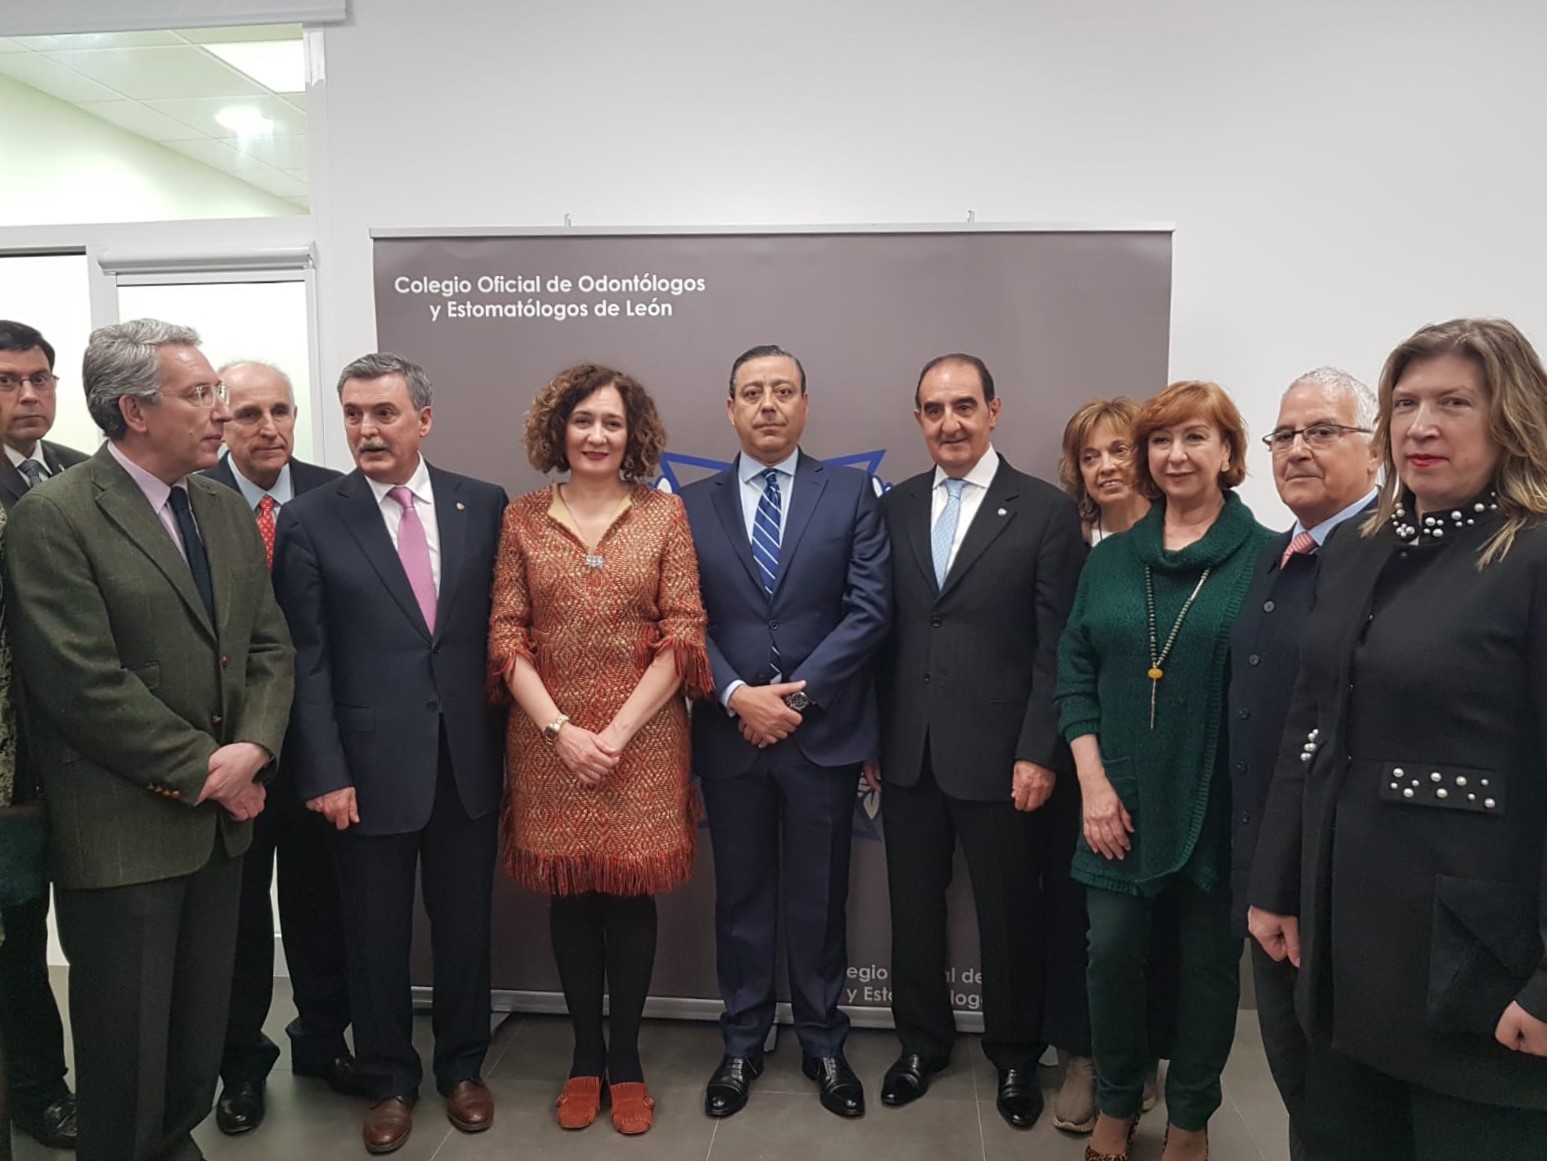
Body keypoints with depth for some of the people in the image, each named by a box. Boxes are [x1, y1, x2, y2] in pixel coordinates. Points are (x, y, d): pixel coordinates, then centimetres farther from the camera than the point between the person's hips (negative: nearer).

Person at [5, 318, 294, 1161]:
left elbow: (270, 645, 7)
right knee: (128, 1054, 11)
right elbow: (87, 683, -19)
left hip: (222, 820, 6)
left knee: (201, 1040, 19)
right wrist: (204, 768, -15)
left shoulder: (226, 510, 8)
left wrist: (251, 751, -9)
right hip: (123, 832, -6)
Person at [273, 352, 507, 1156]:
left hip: (467, 760, 2)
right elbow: (305, 659, -5)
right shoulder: (309, 520, -3)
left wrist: (507, 738, 1)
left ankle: (461, 1066, 37)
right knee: (376, 936, 13)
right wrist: (325, 771, -9)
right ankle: (388, 1080, 35)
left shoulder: (484, 506, 2)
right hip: (370, 764, -1)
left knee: (464, 926, 15)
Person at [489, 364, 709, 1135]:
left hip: (642, 740, -1)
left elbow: (683, 637, -4)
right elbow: (505, 638, 0)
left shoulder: (664, 514, 1)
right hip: (550, 743, 1)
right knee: (570, 897, 10)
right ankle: (585, 1056, 28)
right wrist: (561, 730, -10)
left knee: (630, 895, 7)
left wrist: (617, 732, -11)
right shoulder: (523, 518, 3)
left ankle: (626, 1059, 25)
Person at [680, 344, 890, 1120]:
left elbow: (869, 610, -7)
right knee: (740, 895, 14)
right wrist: (738, 695, -14)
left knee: (819, 899, 12)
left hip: (824, 731, -1)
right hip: (729, 734, 1)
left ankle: (823, 1046, 30)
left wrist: (797, 694, -13)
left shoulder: (850, 493, 0)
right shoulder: (693, 505, 5)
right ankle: (742, 1044, 31)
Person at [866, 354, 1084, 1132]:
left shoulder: (1045, 510, -5)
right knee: (914, 909, 15)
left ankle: (1015, 1055, 34)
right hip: (907, 753, 3)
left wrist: (1040, 754, -11)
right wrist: (869, 738, 5)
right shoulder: (894, 507, 6)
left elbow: (1057, 650, -7)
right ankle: (922, 1041, 37)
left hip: (999, 755, -3)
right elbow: (881, 631, 7)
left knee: (1011, 915, 12)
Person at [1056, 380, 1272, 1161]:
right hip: (1121, 803, 3)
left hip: (1218, 806, -2)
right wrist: (1093, 783, -3)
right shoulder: (1110, 559, 5)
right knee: (1112, 954, 9)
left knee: (1207, 964, 13)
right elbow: (1074, 674, 4)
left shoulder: (1267, 559, -6)